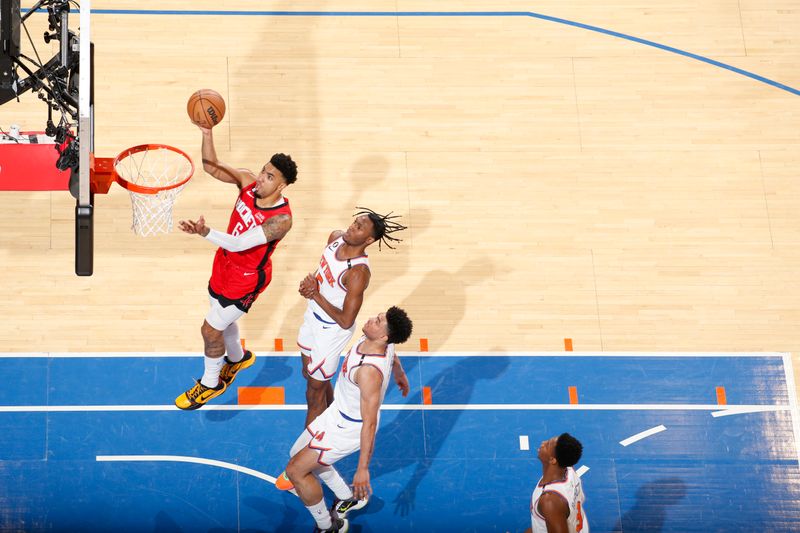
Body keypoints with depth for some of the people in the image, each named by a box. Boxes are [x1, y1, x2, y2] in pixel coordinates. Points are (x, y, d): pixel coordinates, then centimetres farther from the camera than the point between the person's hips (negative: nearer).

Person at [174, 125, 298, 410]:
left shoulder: (281, 219, -35)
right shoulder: (247, 180, -17)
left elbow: (240, 243, -43)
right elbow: (211, 166, -15)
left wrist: (205, 232, -58)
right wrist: (207, 133, -33)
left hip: (246, 278, -7)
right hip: (225, 263, 7)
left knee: (210, 329, 3)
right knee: (222, 319, 27)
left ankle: (211, 383, 31)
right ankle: (237, 358, 59)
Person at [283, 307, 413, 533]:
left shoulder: (370, 371, -40)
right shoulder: (383, 344, -16)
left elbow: (370, 424, -35)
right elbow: (394, 360, 11)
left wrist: (363, 469, -29)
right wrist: (400, 377, 35)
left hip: (348, 428, -9)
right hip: (337, 410, 9)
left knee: (295, 471, -1)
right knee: (298, 455, 24)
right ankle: (348, 498, 41)